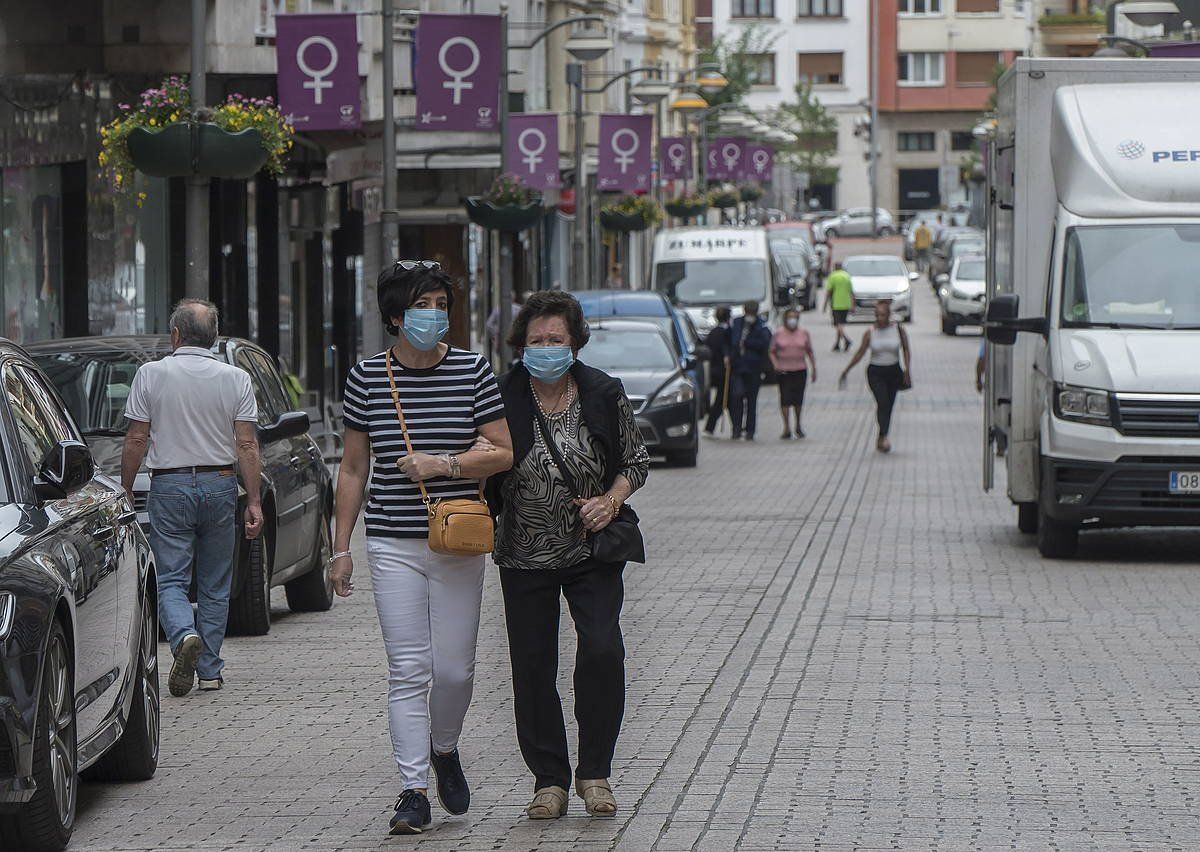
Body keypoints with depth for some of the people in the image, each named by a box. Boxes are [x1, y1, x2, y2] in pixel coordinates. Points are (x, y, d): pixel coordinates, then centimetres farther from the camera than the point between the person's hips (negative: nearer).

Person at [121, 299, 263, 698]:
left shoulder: (151, 374, -3)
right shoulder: (236, 379, 0)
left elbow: (136, 440, -3)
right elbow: (247, 445, -3)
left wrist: (125, 488, 8)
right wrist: (254, 501, 0)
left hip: (170, 486, -2)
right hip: (219, 485, 2)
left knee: (171, 579, 1)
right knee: (215, 585, 11)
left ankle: (185, 635, -26)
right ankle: (210, 669, 13)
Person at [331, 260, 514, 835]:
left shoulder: (472, 370, 1)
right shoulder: (366, 377, 2)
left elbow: (503, 453, 0)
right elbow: (354, 469, 8)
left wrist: (441, 464, -14)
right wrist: (340, 548, 7)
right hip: (393, 545, 0)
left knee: (454, 668, 2)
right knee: (408, 670, -4)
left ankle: (444, 750, 32)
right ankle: (413, 791, 0)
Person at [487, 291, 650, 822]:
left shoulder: (603, 394, -3)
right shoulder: (503, 399, -6)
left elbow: (636, 461, 8)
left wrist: (611, 499, -10)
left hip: (592, 551, 0)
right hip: (525, 557, 1)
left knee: (602, 650, -14)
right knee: (532, 665, 1)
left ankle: (594, 773, 2)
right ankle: (549, 780, 14)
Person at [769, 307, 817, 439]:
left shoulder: (804, 334, 5)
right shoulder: (778, 334, 1)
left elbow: (810, 352, 11)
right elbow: (772, 352, 5)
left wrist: (814, 368, 8)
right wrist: (775, 365, -11)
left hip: (800, 370, 1)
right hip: (784, 371, -1)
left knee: (798, 399, 5)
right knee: (785, 398, -6)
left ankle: (798, 426, 23)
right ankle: (787, 428, -2)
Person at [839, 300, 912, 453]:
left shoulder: (898, 330, -3)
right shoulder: (870, 333, -4)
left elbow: (906, 350, 3)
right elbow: (860, 353, 5)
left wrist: (907, 369, -9)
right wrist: (846, 370, 7)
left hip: (893, 372, 2)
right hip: (875, 372, -2)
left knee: (888, 406, 5)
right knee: (882, 402, -19)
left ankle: (881, 440, 18)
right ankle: (883, 437, -25)